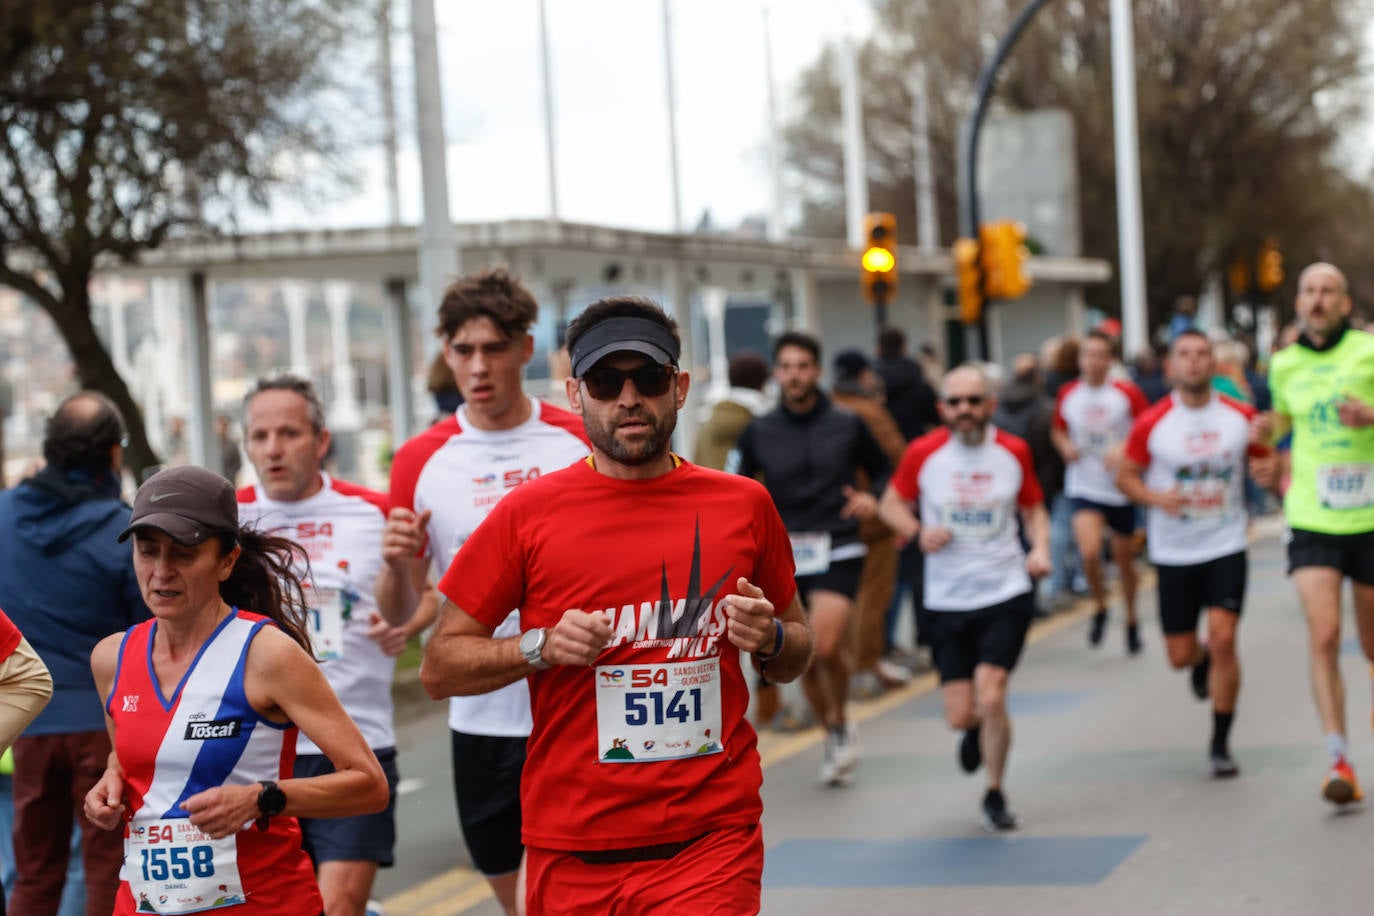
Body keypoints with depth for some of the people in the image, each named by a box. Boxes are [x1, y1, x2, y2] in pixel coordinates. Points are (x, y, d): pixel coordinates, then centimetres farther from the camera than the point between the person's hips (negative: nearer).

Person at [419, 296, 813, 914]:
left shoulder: (744, 504, 6)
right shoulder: (527, 512, 0)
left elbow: (796, 655, 18)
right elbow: (439, 667, 2)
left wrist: (770, 639, -4)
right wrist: (539, 647, -13)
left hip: (712, 843, 0)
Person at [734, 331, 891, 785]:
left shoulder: (847, 425, 2)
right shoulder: (759, 431, 4)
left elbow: (882, 470, 12)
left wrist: (873, 499, -8)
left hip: (837, 550, -2)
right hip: (785, 556, 3)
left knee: (825, 644, -22)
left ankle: (842, 721, 5)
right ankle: (833, 735, 30)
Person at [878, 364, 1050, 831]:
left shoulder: (1014, 452, 0)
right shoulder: (923, 453, -4)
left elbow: (1033, 508, 14)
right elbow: (892, 503, 8)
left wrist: (1040, 548, -5)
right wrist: (917, 532, -12)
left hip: (1006, 594, -1)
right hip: (946, 600, 1)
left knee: (990, 698, -15)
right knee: (960, 714, 0)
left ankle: (995, 795, 9)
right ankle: (977, 729, 40)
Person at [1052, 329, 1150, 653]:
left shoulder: (1127, 393, -8)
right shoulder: (1067, 395, 0)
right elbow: (1059, 430, 16)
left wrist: (1124, 450, -20)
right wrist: (1066, 447, -6)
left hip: (1121, 488, -1)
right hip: (1083, 488, 1)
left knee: (1124, 558, 10)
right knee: (1089, 552, -19)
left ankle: (1131, 620, 32)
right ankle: (1100, 607, 8)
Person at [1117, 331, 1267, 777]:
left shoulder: (1241, 416, -1)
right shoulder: (1152, 424, -7)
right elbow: (1126, 476, 1)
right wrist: (1156, 497, -18)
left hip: (1226, 545, 0)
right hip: (1174, 552, 0)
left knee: (1223, 639, -14)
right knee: (1180, 655, 5)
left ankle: (1221, 744, 0)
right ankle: (1202, 660, 46)